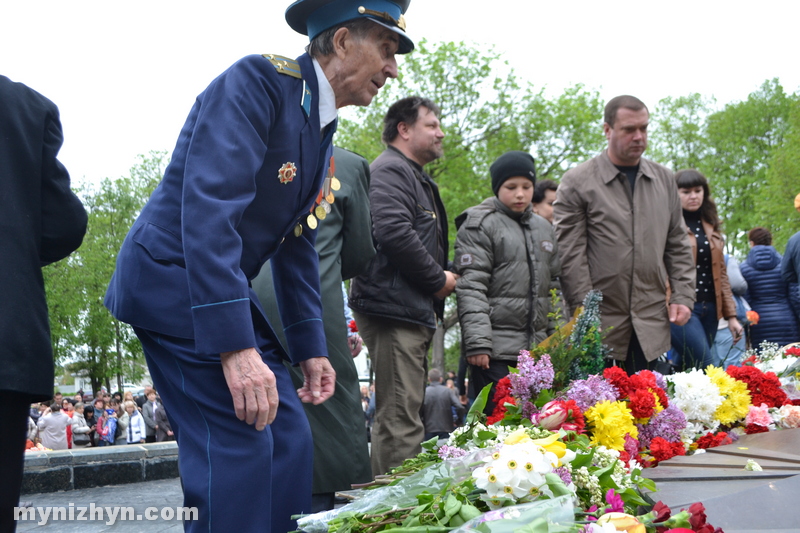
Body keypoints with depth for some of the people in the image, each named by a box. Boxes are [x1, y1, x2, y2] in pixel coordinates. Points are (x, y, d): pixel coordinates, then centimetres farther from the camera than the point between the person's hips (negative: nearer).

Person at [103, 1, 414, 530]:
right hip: (171, 278, -9)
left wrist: (310, 347, 12)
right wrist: (235, 345, -34)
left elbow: (297, 244, 17)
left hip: (226, 290, 9)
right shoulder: (257, 80, -16)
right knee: (239, 447, -14)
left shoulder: (322, 128, 12)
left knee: (289, 442, 6)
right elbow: (209, 205, -28)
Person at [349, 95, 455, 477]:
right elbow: (393, 232, -23)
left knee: (403, 415, 14)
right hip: (393, 308, -11)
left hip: (416, 312, 11)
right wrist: (438, 280, -12)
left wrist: (440, 279, 13)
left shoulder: (418, 179, 27)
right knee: (400, 420, -13)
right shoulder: (390, 171, -8)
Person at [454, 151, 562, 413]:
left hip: (537, 349, 6)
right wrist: (477, 342, -18)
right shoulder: (479, 226, -2)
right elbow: (470, 287, -10)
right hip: (495, 351, -6)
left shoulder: (544, 228, 19)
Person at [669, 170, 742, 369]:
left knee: (685, 368, 6)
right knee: (705, 368, -16)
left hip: (709, 308, 6)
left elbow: (721, 273, 19)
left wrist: (731, 315, 15)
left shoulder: (711, 228, 18)